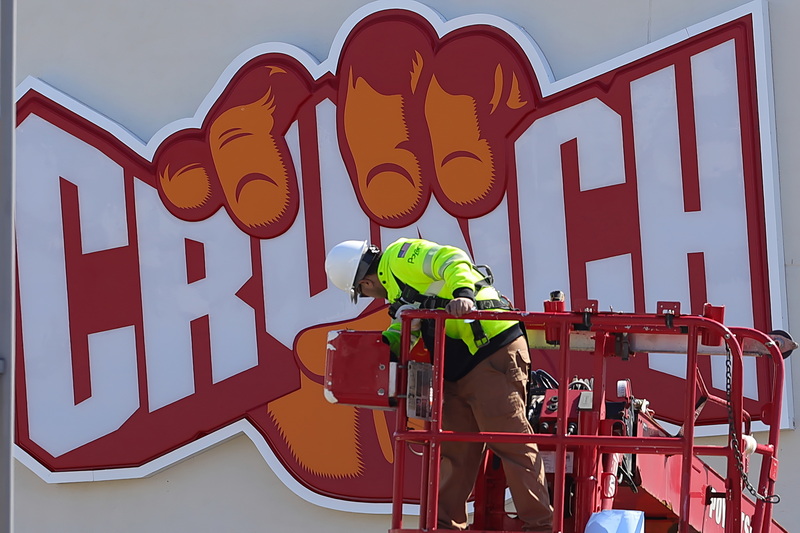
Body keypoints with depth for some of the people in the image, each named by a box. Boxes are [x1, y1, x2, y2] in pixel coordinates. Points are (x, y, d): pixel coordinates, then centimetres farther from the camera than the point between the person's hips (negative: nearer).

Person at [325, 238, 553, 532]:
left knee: (510, 442, -10)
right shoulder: (397, 287, 23)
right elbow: (405, 330, 30)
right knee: (453, 448, 13)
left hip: (495, 352, -11)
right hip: (460, 371, 11)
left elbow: (452, 261, -22)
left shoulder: (400, 256, -6)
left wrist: (463, 293, -40)